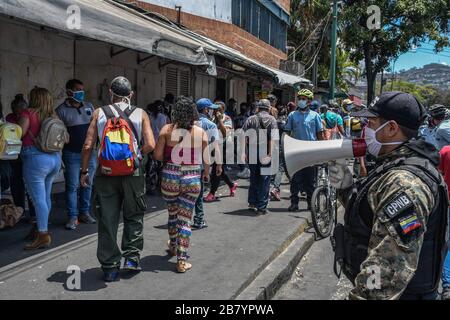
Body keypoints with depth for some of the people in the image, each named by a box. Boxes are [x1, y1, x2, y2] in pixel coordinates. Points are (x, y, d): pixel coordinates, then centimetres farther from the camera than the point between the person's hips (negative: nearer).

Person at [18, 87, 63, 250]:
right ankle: (40, 228, 29)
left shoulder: (28, 113, -5)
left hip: (35, 158, -7)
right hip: (55, 158, 7)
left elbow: (20, 132, -16)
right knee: (46, 197, 16)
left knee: (38, 198, -5)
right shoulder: (53, 115, 10)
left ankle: (43, 236, -5)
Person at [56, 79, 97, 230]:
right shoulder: (61, 110, -5)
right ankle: (73, 217, 7)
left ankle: (85, 213, 23)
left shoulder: (89, 106, 9)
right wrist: (59, 156, -11)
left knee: (87, 184, 11)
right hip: (72, 154, -4)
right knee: (72, 186, 0)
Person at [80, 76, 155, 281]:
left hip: (105, 173, 1)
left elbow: (88, 146, -3)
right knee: (133, 217, 17)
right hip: (132, 173, 0)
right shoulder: (140, 114, 1)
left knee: (107, 221, 8)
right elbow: (150, 145, -8)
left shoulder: (99, 113, 2)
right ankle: (132, 257, 13)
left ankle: (110, 267, 13)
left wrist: (84, 170, 7)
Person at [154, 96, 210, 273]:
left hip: (170, 177, 1)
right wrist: (206, 173, 20)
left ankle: (173, 245, 44)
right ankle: (181, 260, 6)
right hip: (192, 179, -1)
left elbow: (157, 155, -8)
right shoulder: (201, 133, -4)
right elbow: (206, 159, 0)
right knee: (185, 219, 6)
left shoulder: (167, 130, -6)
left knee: (172, 212, 23)